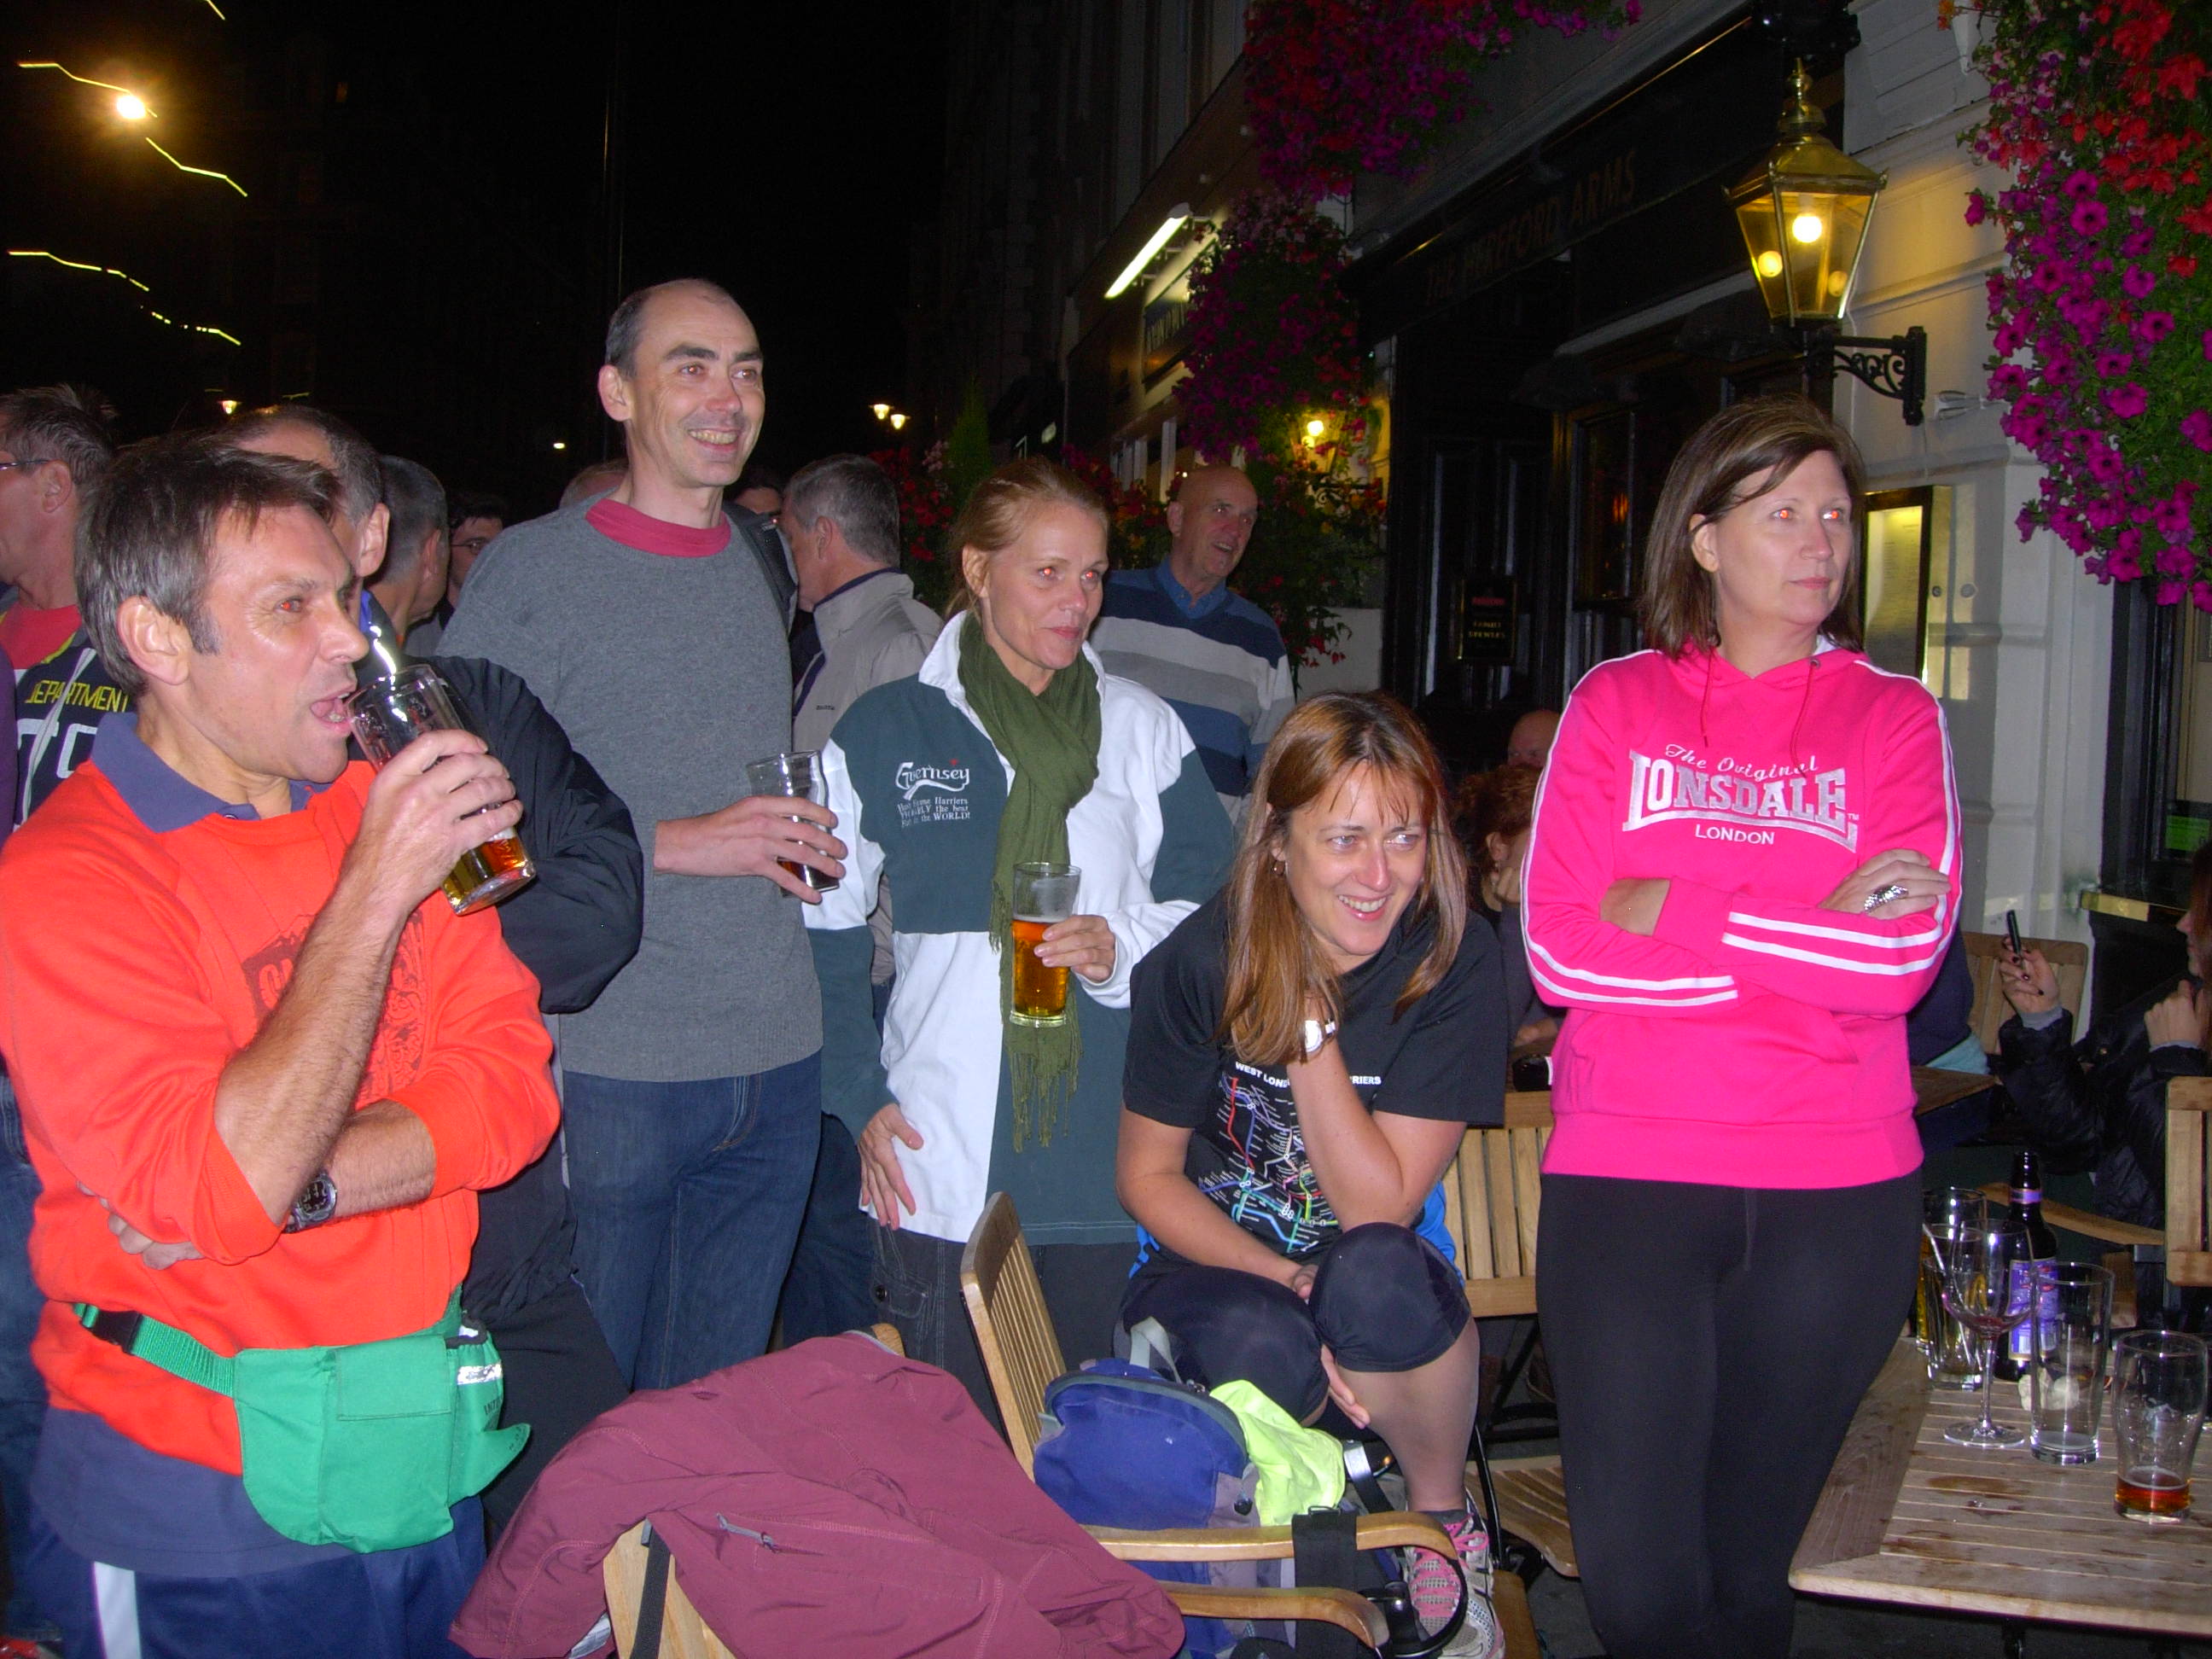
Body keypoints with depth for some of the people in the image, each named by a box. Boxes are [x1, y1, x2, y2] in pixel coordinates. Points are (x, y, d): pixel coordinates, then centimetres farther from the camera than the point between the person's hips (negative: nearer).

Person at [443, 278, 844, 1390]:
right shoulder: (533, 571, -6)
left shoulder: (764, 560, 14)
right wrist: (669, 844, -17)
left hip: (777, 1058, 6)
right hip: (607, 1060, -5)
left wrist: (805, 838, 8)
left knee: (715, 1402, 15)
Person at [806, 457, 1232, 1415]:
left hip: (1106, 1163, 2)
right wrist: (859, 1098, 2)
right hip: (942, 1162, -1)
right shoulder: (885, 732, 6)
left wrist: (1125, 946, -10)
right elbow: (825, 933, 9)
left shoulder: (1144, 731, 10)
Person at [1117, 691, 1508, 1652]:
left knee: (1374, 1274, -35)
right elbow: (1147, 1175, -6)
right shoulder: (1201, 960, -15)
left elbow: (1378, 1207, -19)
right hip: (1213, 1259, -1)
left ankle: (1445, 1519, -6)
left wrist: (1312, 1022, -28)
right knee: (1262, 1347, -36)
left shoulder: (1453, 962, -16)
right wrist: (1288, 1282, -21)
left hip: (1381, 1271, 1)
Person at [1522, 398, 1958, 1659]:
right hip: (1626, 1174, -1)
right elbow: (1561, 950, -5)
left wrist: (1678, 909, -9)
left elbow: (1902, 963, -6)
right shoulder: (1616, 704, 7)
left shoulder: (1897, 717, 8)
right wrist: (1807, 933, -8)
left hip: (1837, 1190, 1)